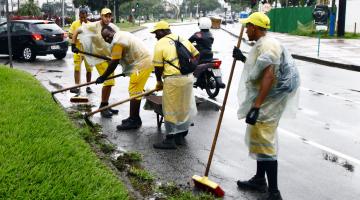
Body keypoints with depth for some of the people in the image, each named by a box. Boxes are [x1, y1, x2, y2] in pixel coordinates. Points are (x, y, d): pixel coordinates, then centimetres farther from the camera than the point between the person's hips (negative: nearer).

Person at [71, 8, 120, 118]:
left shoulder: (113, 27, -6)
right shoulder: (93, 26, -17)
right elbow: (77, 31, -10)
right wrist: (73, 46, -14)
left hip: (109, 57, 6)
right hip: (99, 58, -6)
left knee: (110, 82, 12)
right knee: (108, 81, -14)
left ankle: (105, 106, 27)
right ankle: (103, 108, 0)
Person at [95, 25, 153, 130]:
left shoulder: (116, 42, -15)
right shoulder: (121, 34, 17)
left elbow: (114, 63, -14)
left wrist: (103, 77, -6)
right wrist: (125, 70, 32)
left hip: (141, 65, -11)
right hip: (146, 61, 11)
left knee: (134, 92, -8)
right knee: (136, 92, 15)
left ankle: (133, 121, -4)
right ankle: (135, 118, 23)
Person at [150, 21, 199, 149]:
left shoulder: (160, 44, -5)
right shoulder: (183, 39, 13)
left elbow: (158, 67, -4)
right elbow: (196, 55, 18)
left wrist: (159, 81, 10)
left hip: (173, 80, -6)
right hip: (188, 78, 7)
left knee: (170, 110, 5)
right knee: (184, 108, 16)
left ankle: (170, 140, 11)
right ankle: (180, 137, 27)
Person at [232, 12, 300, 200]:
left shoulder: (266, 46, -20)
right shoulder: (262, 45, 15)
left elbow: (269, 76, -32)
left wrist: (256, 106, -35)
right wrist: (243, 59, 22)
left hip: (268, 102, -11)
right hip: (264, 100, 11)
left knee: (263, 143, -9)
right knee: (260, 140, 20)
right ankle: (259, 180, 34)